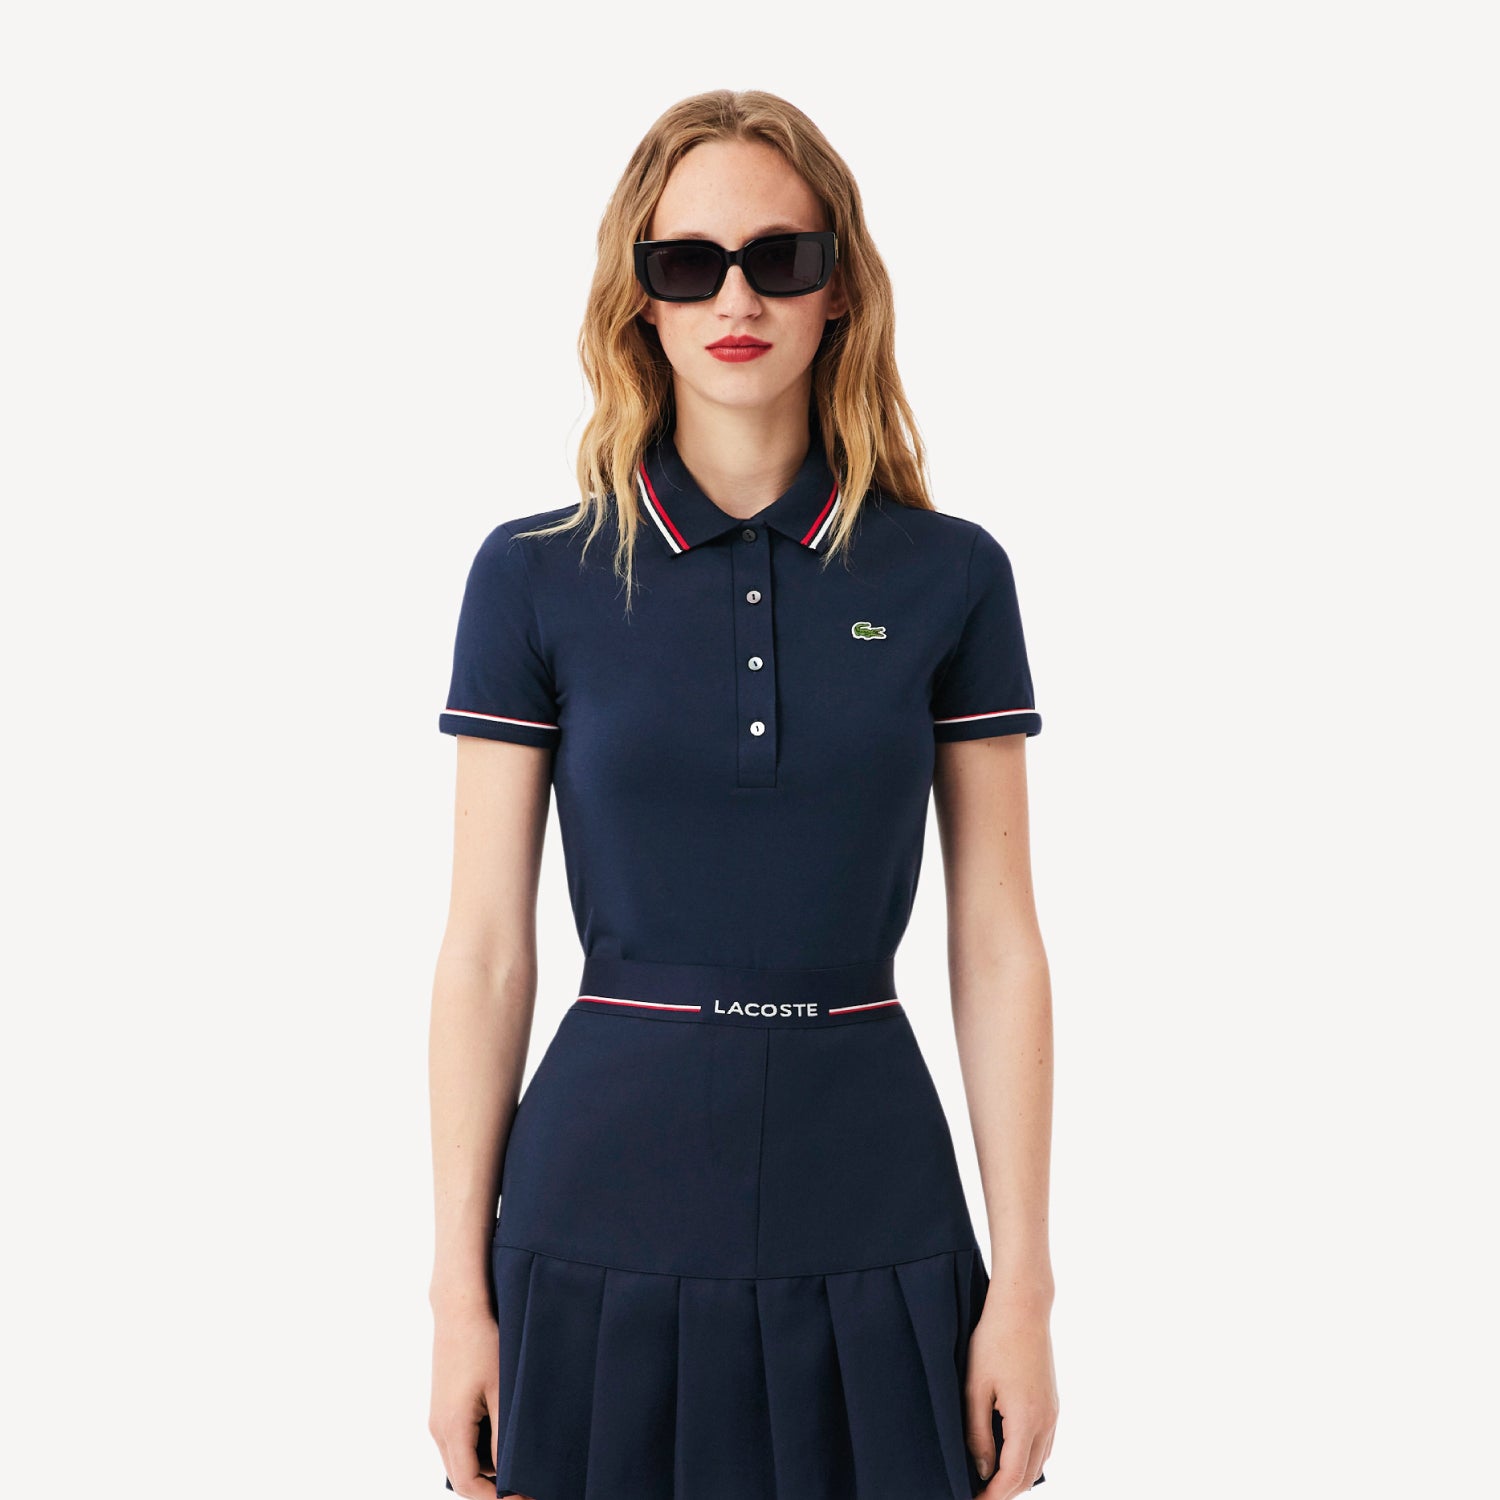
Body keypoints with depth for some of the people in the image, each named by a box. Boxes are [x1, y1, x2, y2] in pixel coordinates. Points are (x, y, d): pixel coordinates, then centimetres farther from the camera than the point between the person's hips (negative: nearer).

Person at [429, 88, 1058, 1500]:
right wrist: (459, 1286, -1)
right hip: (605, 1209, 0)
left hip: (872, 1217, 1)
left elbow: (997, 948, 1)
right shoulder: (536, 575, 0)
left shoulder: (950, 575, 1)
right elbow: (485, 950, 0)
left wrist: (1024, 1284, -2)